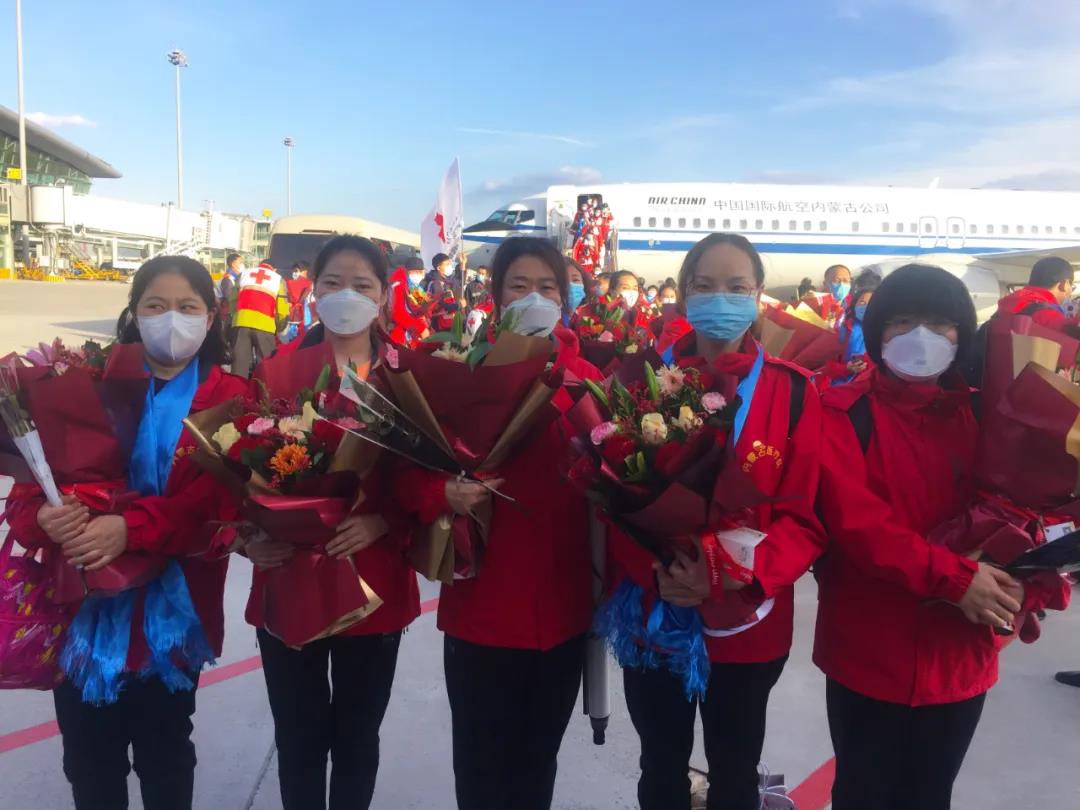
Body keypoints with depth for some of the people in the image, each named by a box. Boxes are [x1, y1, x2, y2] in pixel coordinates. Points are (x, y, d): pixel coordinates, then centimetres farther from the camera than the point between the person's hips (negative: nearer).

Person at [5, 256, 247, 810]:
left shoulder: (229, 399, -5)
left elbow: (222, 504, -16)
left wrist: (131, 529, -30)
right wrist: (44, 518, -23)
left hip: (171, 614, -2)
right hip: (81, 610, 2)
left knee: (165, 763, 19)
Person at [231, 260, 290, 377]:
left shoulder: (244, 273, 22)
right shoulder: (278, 279, 14)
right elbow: (282, 310, 6)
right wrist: (279, 329, 19)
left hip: (241, 323, 2)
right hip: (264, 325, -2)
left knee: (239, 363, 4)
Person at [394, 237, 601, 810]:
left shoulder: (587, 379, 1)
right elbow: (409, 472, -8)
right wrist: (444, 493, -27)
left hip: (563, 605, 3)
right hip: (481, 604, -2)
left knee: (539, 759, 20)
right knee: (481, 762, 12)